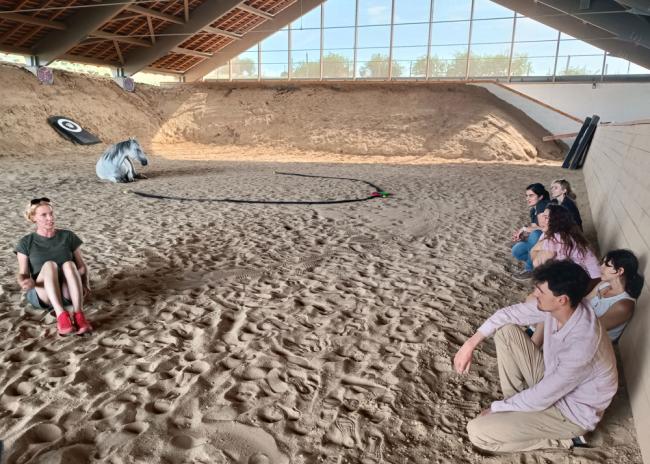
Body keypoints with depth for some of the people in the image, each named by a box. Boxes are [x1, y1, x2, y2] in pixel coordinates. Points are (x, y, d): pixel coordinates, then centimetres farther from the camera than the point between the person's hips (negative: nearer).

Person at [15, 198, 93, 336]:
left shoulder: (68, 236, 8)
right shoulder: (26, 242, 6)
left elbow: (81, 266, 7)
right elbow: (23, 275, 1)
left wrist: (85, 284, -13)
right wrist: (25, 283, -24)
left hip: (67, 293, 1)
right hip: (41, 295, -1)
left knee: (69, 264, -32)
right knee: (49, 265, -32)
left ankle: (78, 315, -44)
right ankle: (61, 315, -48)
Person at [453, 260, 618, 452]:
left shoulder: (581, 346, -37)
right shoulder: (555, 307, -15)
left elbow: (541, 398, -27)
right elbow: (508, 314, 0)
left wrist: (496, 408, -12)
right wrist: (470, 344, -5)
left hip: (571, 411, -7)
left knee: (477, 431, -17)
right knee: (506, 330, -3)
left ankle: (561, 438, 1)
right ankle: (515, 403, 7)